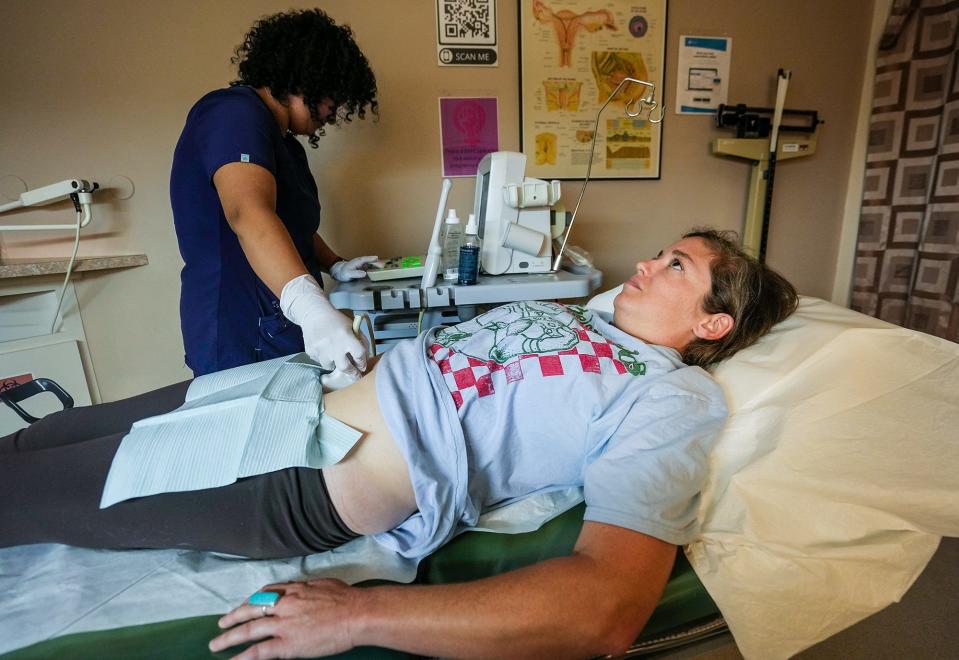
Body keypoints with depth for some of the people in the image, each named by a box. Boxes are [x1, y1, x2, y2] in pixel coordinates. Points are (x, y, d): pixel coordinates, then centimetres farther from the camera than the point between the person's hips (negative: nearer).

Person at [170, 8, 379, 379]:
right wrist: (310, 307, -47)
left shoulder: (284, 142, 18)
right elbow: (249, 214, -33)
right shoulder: (236, 115, -13)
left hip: (281, 336, 9)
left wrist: (335, 266, 14)